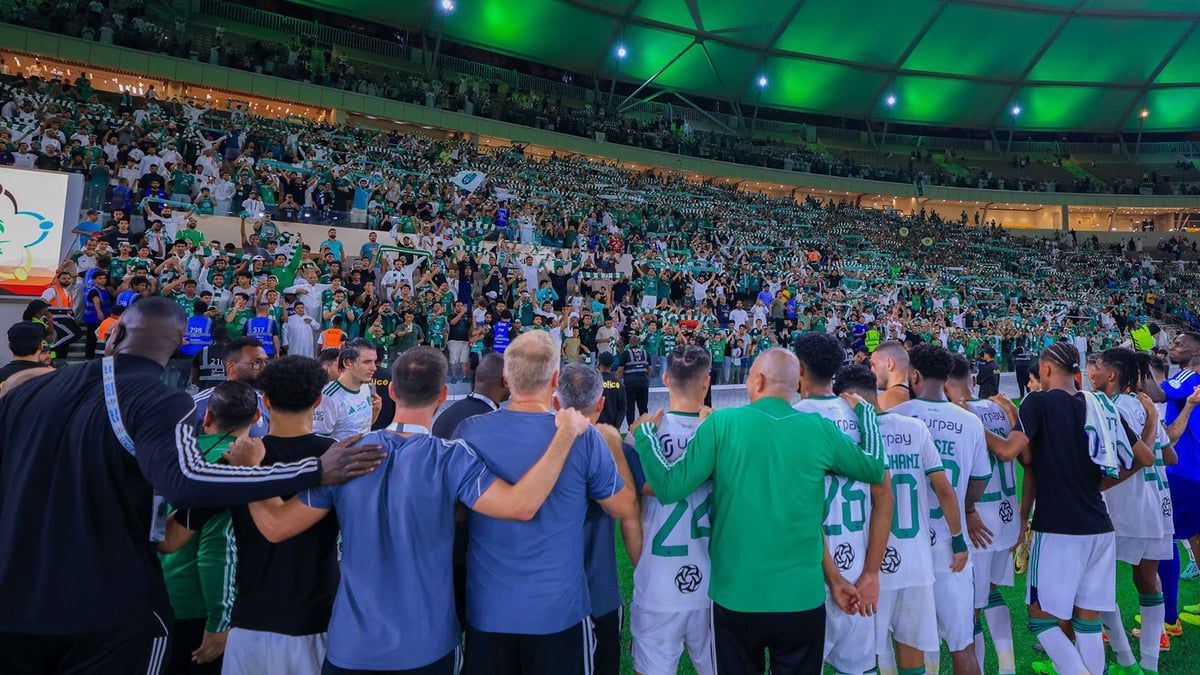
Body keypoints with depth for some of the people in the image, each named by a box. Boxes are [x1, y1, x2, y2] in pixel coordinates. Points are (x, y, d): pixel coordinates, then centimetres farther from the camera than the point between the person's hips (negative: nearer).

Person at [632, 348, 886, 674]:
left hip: (735, 596, 0)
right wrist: (864, 409, 24)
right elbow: (875, 469, 11)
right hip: (802, 599, 1)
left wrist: (644, 432, 3)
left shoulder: (722, 423, -11)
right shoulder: (819, 429, -5)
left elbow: (669, 487, -11)